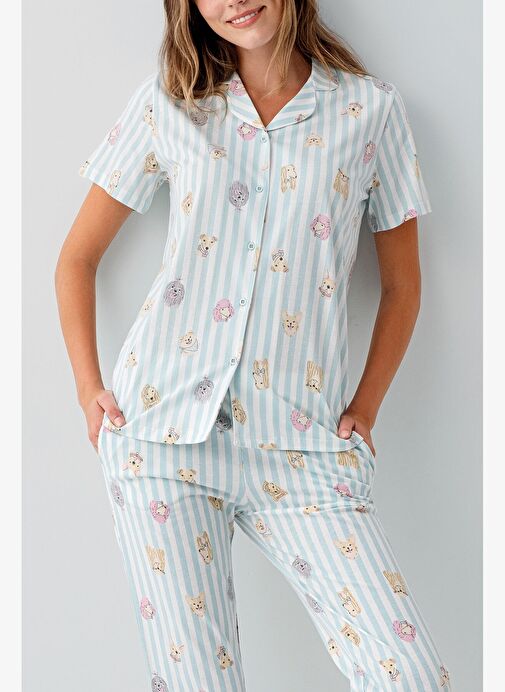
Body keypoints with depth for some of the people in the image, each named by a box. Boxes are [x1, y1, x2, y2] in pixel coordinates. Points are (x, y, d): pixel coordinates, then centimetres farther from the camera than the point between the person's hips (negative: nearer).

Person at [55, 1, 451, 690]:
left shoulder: (373, 109, 6)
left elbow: (402, 286, 14)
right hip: (163, 426, 1)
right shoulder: (169, 101, 8)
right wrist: (89, 389, 5)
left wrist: (364, 408, 4)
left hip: (301, 443, 0)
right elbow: (77, 257, 13)